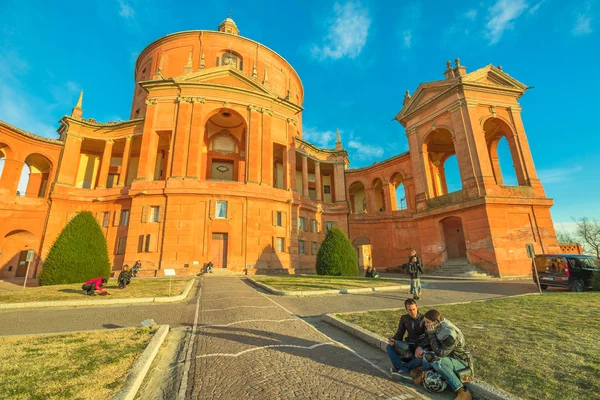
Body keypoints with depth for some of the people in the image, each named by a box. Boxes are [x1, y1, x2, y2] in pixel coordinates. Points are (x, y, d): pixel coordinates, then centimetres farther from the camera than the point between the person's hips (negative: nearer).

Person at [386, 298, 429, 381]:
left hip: (421, 345, -3)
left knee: (423, 354, -39)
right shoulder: (404, 318, 2)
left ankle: (402, 368, -28)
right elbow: (399, 333, 4)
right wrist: (393, 340, -18)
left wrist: (420, 346, -36)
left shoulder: (423, 319, -9)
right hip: (409, 344, 3)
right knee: (389, 347, -19)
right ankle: (404, 370, -30)